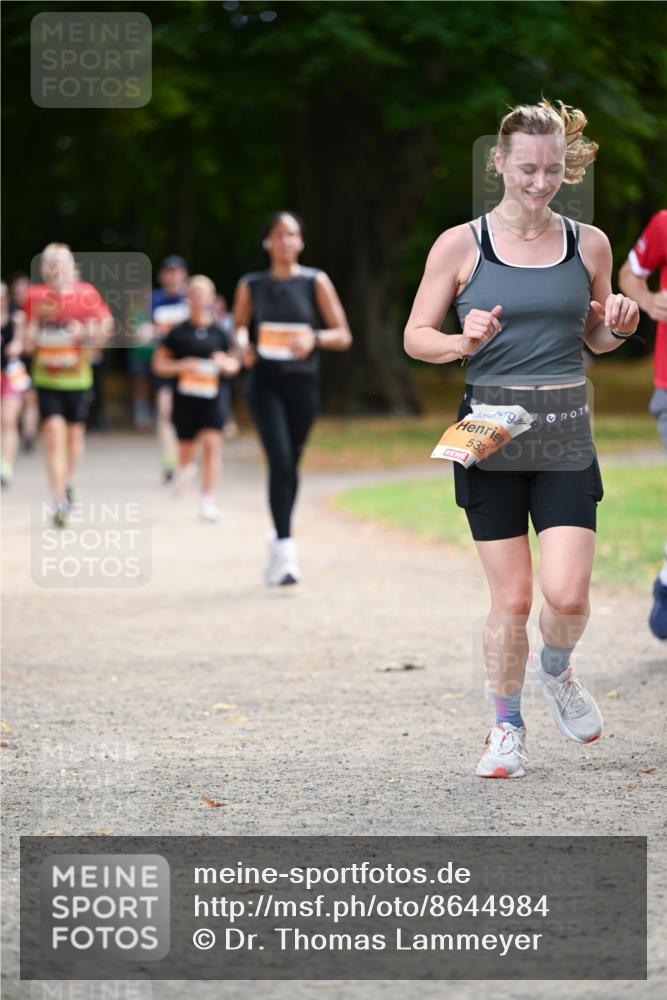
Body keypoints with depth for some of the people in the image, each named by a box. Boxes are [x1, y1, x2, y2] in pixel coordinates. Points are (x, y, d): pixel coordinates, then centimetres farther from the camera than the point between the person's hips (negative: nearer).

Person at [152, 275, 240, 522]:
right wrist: (182, 366, -14)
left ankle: (208, 499, -10)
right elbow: (159, 364, 2)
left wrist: (225, 363, -9)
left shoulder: (219, 332, 3)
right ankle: (186, 468, 47)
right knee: (186, 448, 11)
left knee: (211, 444, -13)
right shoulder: (178, 332, 0)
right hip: (186, 397, 0)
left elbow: (234, 364, 13)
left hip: (214, 395, 0)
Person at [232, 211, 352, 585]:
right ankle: (285, 548, -19)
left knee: (291, 465, 11)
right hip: (265, 382, -1)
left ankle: (280, 546, 28)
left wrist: (315, 338, -19)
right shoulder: (252, 285, 5)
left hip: (302, 382, 1)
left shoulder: (315, 282, 1)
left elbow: (343, 336, 1)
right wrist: (244, 345, -4)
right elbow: (240, 326, 19)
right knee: (280, 460, -17)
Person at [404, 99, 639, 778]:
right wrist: (462, 344, -17)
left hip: (565, 433, 2)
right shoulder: (461, 245, 0)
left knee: (567, 594, -10)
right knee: (511, 599, -2)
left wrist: (618, 326, -3)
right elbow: (416, 337, 3)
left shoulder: (588, 244, 7)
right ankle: (506, 726, 20)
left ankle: (555, 670, 25)